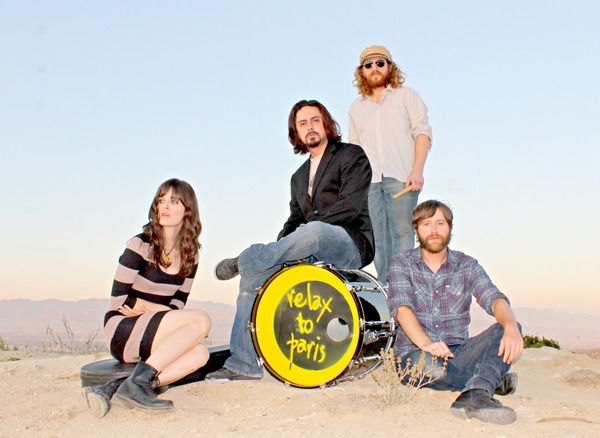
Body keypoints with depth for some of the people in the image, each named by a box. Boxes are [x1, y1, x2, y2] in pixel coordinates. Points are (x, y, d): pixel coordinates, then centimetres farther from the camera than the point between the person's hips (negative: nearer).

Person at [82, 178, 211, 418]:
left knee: (200, 353, -26)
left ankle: (115, 387, -28)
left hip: (152, 339, 6)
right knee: (201, 320, -26)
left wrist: (143, 307, -11)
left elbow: (178, 304, 8)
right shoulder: (140, 245, -9)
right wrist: (159, 309, -12)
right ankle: (138, 382, -31)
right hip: (122, 330, -6)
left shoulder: (189, 255, 7)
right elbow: (119, 299, -10)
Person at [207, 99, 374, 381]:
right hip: (313, 253, 7)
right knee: (254, 274, -11)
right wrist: (280, 248, -1)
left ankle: (243, 261, -20)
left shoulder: (352, 155, 2)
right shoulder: (299, 177, 25)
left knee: (313, 231, -40)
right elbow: (295, 220, 22)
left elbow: (351, 206, -12)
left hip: (352, 244, -7)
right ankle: (243, 364, -13)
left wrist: (309, 225, -17)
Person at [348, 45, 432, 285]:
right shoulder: (357, 107, 24)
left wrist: (417, 170, -9)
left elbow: (422, 132, 4)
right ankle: (383, 284, 1)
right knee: (378, 237, -1)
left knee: (402, 232, -10)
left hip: (401, 176, -3)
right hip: (368, 179, 3)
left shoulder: (407, 96, 14)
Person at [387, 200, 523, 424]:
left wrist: (511, 327, -33)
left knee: (509, 329, -22)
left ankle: (475, 394, -43)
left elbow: (494, 299, -9)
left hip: (457, 353, 3)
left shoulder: (467, 265, 8)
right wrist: (426, 343, -34)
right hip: (415, 353, -2)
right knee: (430, 366, -39)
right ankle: (493, 379, -15)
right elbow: (402, 307, -14)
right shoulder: (401, 264, 3)